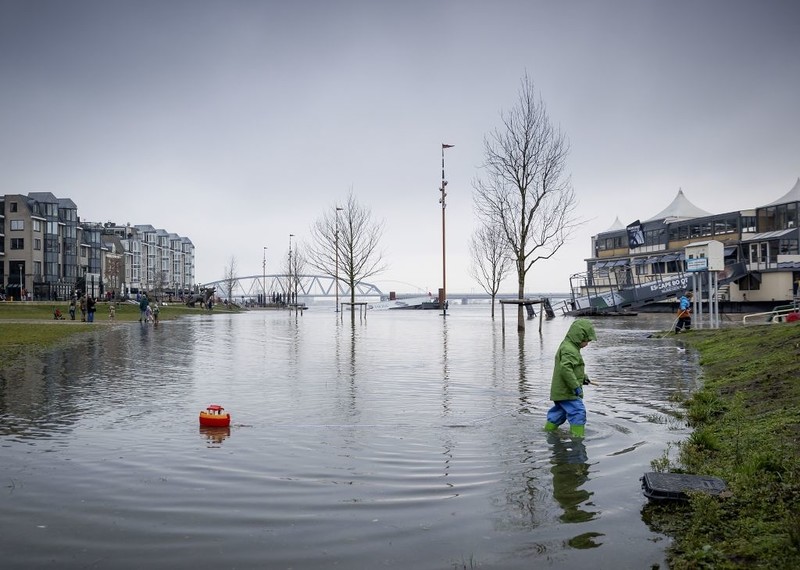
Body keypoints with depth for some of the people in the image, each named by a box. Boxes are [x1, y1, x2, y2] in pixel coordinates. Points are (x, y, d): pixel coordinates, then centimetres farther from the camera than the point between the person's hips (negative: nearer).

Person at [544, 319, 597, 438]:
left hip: (560, 391, 11)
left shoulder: (567, 347, 16)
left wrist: (583, 377, 17)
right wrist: (576, 386, -29)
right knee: (578, 412, -11)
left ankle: (548, 430, 31)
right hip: (567, 392, -11)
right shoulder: (569, 350, -20)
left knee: (559, 412, 21)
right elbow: (565, 368, -31)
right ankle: (578, 436, -9)